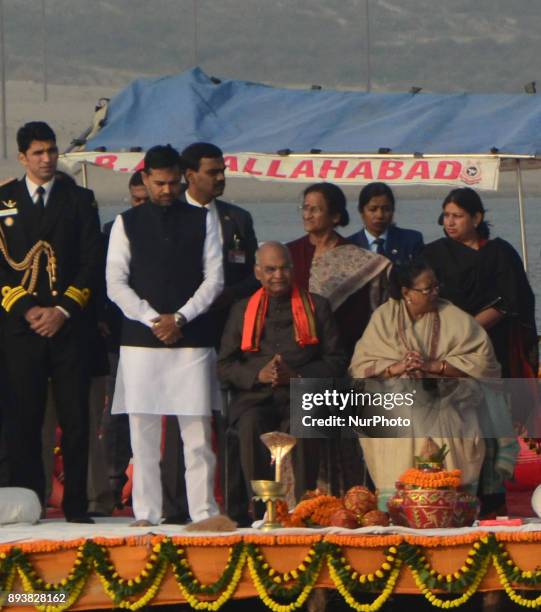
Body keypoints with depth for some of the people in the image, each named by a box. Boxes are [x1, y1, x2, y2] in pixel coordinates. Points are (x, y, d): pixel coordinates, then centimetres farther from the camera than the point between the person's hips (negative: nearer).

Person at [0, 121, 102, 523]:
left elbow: (91, 262, 5)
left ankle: (76, 505, 0)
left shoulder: (80, 200, 10)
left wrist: (63, 310, -6)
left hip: (69, 325, 0)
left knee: (75, 417, -3)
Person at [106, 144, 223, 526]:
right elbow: (116, 283, 2)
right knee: (144, 433, 0)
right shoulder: (127, 223, 8)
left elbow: (214, 279, 4)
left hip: (192, 339, 0)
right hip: (140, 339, 0)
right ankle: (147, 514, 4)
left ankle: (204, 512, -1)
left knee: (198, 431, -4)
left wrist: (180, 318, -7)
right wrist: (152, 320, -9)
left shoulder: (202, 221, 9)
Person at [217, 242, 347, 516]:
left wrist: (297, 375, -8)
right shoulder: (243, 310, 20)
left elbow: (337, 360, 9)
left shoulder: (316, 306, 17)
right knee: (251, 425, -34)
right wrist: (258, 374, -8)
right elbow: (224, 367, 12)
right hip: (255, 399, 1)